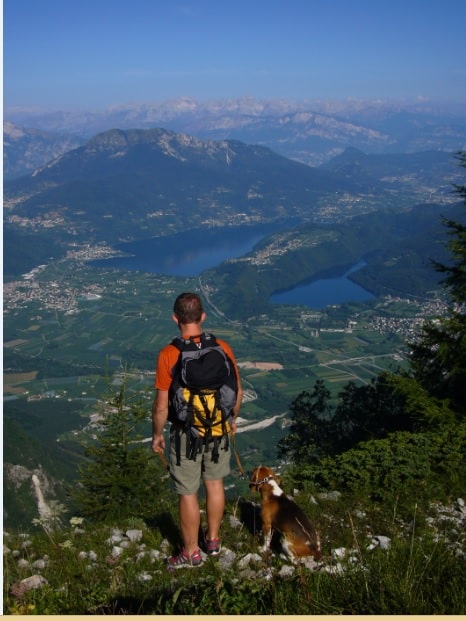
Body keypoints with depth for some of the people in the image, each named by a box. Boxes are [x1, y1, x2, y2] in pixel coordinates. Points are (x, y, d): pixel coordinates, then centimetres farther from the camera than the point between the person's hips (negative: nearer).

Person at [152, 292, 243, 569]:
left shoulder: (168, 355, -19)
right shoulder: (222, 348, -9)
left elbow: (162, 404, -14)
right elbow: (238, 391, 0)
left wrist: (157, 434, 2)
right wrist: (233, 419, 17)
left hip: (186, 432, -3)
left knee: (188, 493, 11)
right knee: (215, 483, 22)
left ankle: (192, 552, 27)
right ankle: (213, 540, 38)